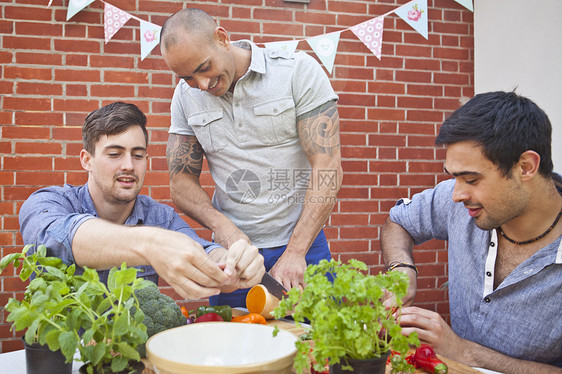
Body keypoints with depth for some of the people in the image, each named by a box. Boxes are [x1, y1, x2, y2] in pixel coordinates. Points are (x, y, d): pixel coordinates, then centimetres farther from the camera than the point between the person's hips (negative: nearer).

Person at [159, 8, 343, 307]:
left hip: (302, 241, -2)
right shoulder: (186, 96, 1)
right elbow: (182, 181, 3)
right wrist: (221, 225, -17)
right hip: (232, 248, 3)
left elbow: (327, 168, -14)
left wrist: (294, 253, -19)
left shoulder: (299, 71, -10)